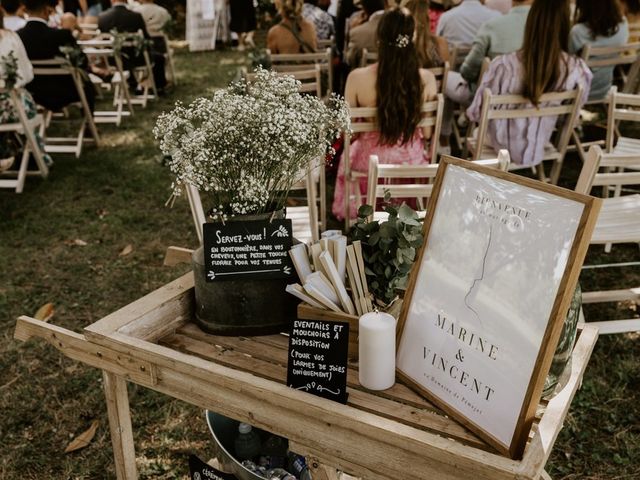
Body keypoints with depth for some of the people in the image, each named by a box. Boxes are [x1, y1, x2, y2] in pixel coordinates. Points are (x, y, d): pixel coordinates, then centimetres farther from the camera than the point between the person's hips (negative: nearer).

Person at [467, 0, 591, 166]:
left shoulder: (504, 65, -30)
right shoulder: (578, 69, -22)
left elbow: (475, 113, -16)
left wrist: (469, 111, 8)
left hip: (503, 147, -3)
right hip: (537, 150, 3)